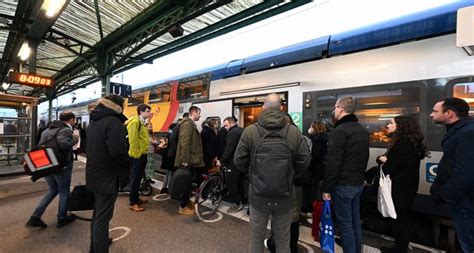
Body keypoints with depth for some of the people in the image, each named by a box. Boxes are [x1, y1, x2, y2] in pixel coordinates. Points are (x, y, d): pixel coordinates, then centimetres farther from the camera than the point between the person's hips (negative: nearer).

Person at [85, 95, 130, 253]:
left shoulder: (94, 122, 11)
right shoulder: (113, 122, -20)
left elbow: (93, 147, 15)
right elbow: (118, 151, -30)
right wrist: (128, 162, -12)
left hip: (95, 174, 10)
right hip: (108, 176, -10)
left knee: (97, 213, 24)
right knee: (103, 217, 1)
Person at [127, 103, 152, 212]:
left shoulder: (143, 122, 15)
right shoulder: (135, 121, -15)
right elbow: (132, 140, -21)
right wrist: (136, 154, -19)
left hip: (142, 154, 9)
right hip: (137, 155, -9)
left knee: (138, 178, 17)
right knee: (135, 179, -1)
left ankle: (136, 198, 30)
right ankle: (133, 203, 10)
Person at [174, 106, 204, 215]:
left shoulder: (191, 124, 15)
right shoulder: (188, 123, -17)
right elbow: (185, 143, -24)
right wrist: (185, 160, -25)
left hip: (190, 159, 10)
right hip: (187, 160, -10)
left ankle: (187, 201, 33)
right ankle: (183, 207, 13)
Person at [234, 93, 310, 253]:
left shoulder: (250, 131, -11)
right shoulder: (294, 132, -8)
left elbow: (239, 161, -6)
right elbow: (304, 162, -3)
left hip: (258, 196, 0)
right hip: (284, 197, 1)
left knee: (256, 238, 20)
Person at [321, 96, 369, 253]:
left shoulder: (339, 130, -19)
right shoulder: (363, 131, 11)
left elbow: (333, 163, -23)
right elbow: (365, 158, 18)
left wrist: (327, 188, -16)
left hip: (343, 185, -9)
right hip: (358, 183, 9)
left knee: (345, 224, 3)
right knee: (355, 222, 19)